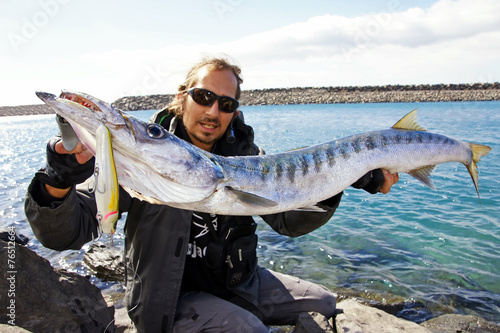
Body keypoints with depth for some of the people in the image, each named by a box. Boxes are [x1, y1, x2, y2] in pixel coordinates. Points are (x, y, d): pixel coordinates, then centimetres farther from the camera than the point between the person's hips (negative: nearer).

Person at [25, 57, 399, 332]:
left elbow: (289, 220, -7)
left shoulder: (244, 154, -4)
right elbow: (67, 233, -21)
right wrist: (57, 185, -42)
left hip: (236, 281, 5)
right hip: (171, 295, -4)